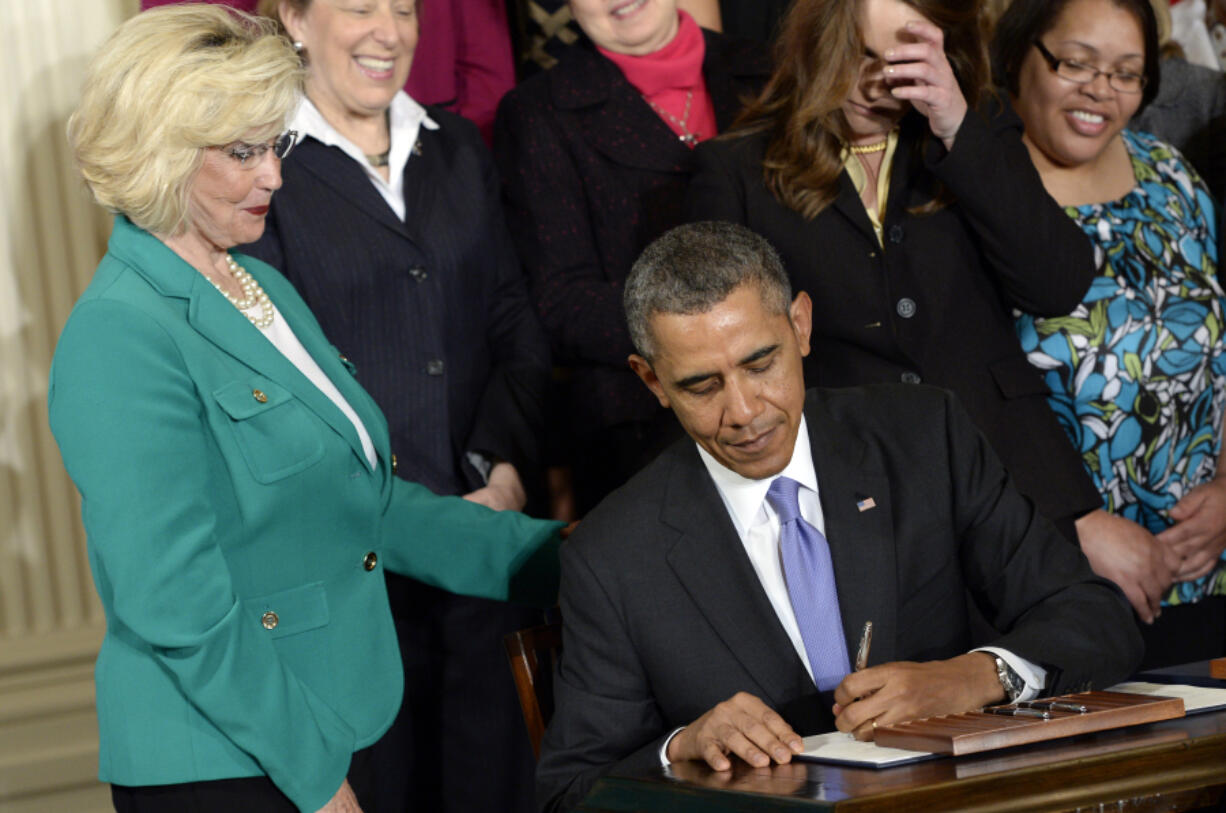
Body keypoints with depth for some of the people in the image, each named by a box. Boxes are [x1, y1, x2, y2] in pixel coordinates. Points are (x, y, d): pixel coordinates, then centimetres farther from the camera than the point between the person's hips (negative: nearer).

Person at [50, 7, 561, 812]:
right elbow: (176, 604, -20)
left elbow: (361, 498, 18)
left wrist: (545, 552, 10)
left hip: (345, 731, 8)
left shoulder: (262, 286, 12)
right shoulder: (121, 337, -17)